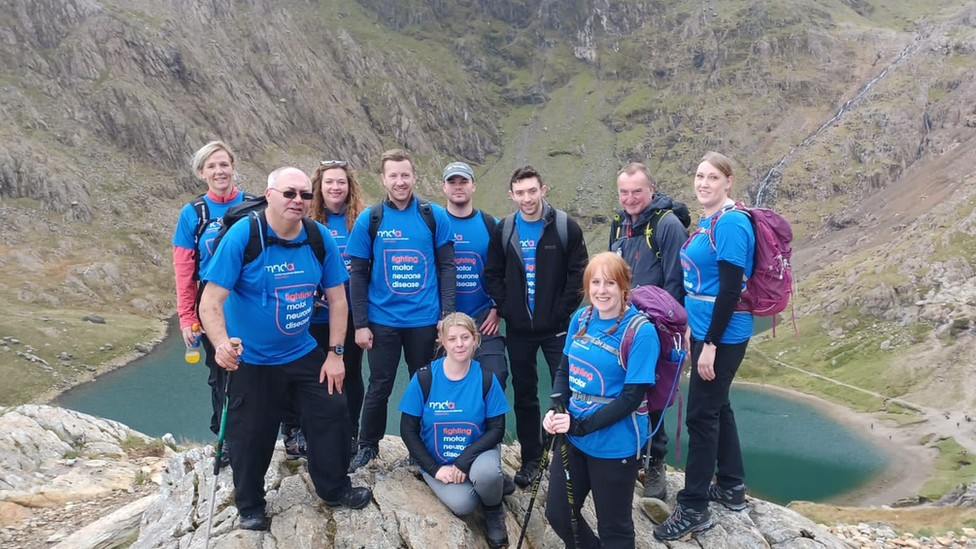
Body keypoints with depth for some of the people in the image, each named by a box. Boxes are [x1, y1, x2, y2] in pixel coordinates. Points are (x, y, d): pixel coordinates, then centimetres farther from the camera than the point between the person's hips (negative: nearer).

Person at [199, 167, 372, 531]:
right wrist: (221, 344, -40)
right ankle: (250, 507, 31)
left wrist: (335, 353, -2)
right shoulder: (241, 236, -18)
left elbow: (337, 299, 1)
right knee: (252, 435, 6)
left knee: (332, 416, 6)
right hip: (251, 360, -3)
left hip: (304, 354, 4)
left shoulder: (320, 238, -7)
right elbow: (211, 301, -22)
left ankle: (334, 489, 30)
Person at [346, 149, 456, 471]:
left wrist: (447, 315, -5)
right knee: (379, 387, 10)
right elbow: (358, 274, 0)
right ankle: (368, 446, 30)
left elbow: (447, 267, 1)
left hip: (425, 320, 1)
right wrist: (360, 323, -4)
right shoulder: (369, 220, -2)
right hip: (382, 320, 0)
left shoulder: (435, 216, -2)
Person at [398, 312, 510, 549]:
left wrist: (464, 461, -22)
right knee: (463, 505, -27)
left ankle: (494, 510, 0)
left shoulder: (486, 378, -13)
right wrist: (434, 469, -15)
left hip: (477, 452, 1)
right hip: (437, 460, 0)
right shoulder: (424, 378, -14)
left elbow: (497, 429, -10)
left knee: (486, 473, -34)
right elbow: (408, 430, -8)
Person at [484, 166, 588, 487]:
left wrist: (562, 311, -10)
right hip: (518, 329, 3)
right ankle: (531, 458, 24)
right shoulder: (503, 231, 3)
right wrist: (506, 309, -2)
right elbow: (493, 275, 8)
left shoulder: (565, 227, -6)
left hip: (556, 328, -3)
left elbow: (578, 273, -6)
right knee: (524, 395, 11)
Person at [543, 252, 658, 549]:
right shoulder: (581, 318, 1)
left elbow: (632, 397, -20)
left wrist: (581, 424, -25)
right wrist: (555, 411, -9)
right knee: (557, 513, 18)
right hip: (573, 439, 6)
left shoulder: (641, 332, -18)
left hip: (615, 447, -6)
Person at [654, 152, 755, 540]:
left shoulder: (731, 224, -19)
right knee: (717, 406, 19)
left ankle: (694, 508, 10)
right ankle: (732, 487, 34)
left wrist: (711, 343, -22)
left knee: (702, 415, -2)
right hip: (704, 329, 10)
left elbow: (730, 289, -23)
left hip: (722, 336, -10)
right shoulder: (706, 221, 10)